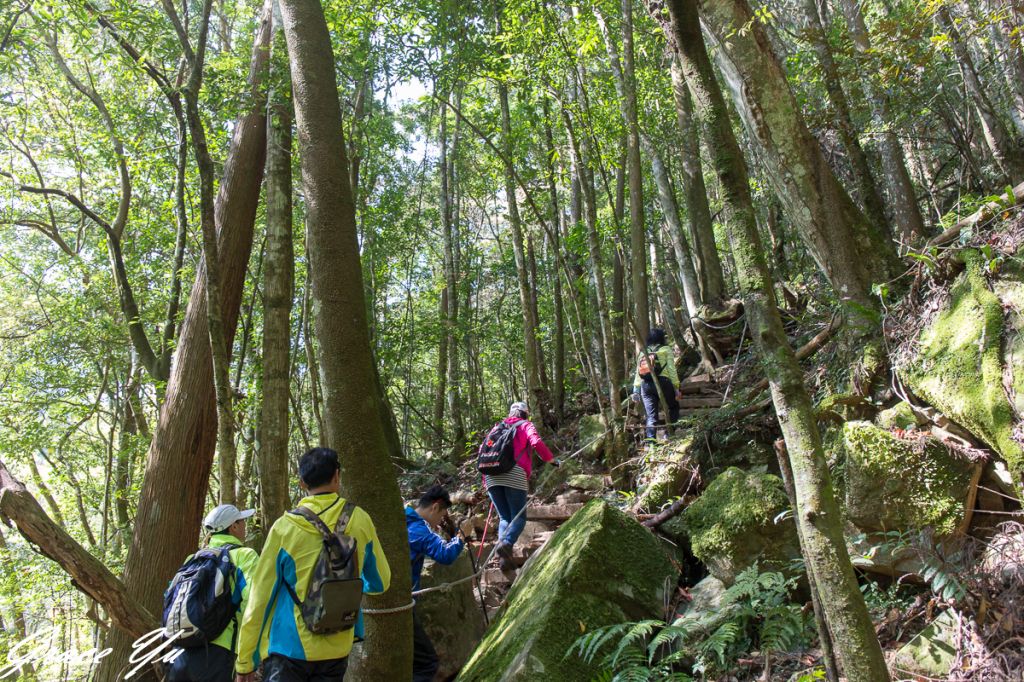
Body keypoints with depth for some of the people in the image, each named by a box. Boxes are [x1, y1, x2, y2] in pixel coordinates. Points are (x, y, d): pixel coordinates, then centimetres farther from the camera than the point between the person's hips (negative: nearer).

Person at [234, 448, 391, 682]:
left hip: (289, 648, -2)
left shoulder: (285, 527, -10)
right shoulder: (359, 521, -5)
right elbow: (381, 581, 8)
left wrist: (245, 661, 5)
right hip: (336, 650, 2)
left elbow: (259, 599, -5)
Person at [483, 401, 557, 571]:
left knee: (504, 517, 12)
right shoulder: (526, 425, 17)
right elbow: (536, 443, -3)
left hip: (491, 475, 4)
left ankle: (504, 556, -10)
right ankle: (506, 544, -26)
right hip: (514, 474, -4)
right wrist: (552, 460, 8)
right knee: (518, 517, 3)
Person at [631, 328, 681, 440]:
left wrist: (636, 390, 11)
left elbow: (638, 372, 12)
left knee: (651, 416, 6)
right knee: (673, 407, 18)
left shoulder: (643, 352, 19)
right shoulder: (666, 350, 7)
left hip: (646, 385, 3)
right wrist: (676, 386, -2)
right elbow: (671, 369, -3)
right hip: (662, 382, -3)